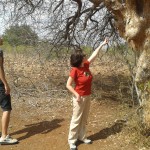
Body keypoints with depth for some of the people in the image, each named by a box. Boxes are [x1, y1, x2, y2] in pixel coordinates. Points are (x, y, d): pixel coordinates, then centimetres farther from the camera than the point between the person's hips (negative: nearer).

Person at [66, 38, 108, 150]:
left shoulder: (86, 65, 0)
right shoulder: (75, 70, -19)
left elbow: (94, 55, 13)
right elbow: (68, 85, -16)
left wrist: (102, 45, 18)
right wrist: (77, 95, -23)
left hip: (87, 97, 7)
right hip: (80, 97, -7)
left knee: (84, 119, 16)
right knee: (76, 119, 2)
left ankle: (81, 137, 29)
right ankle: (72, 140, 13)